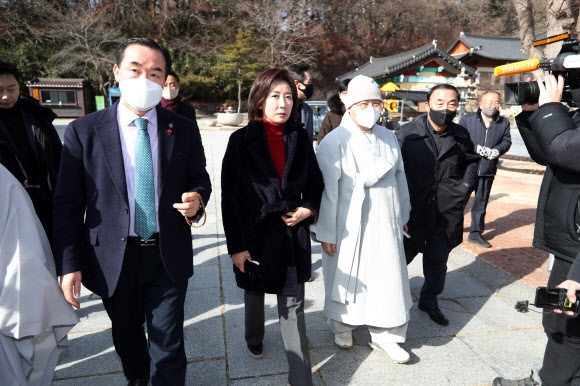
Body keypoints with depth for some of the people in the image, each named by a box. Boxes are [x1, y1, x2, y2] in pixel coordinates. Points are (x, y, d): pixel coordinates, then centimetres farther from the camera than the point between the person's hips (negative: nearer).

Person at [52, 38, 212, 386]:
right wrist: (69, 264, -6)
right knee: (126, 333, 25)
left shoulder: (184, 129, -4)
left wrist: (197, 198, -17)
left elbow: (199, 179, 7)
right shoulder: (83, 131, -7)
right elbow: (68, 204, -5)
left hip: (169, 257, 0)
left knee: (168, 343, 9)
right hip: (113, 259, 1)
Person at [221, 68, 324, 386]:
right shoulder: (242, 140, -9)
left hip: (293, 234, 1)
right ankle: (254, 339, 51)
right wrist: (236, 246, -12)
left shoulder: (300, 138, -1)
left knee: (293, 305, 5)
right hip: (254, 233, -1)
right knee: (255, 293, 22)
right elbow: (230, 197, -10)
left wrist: (308, 209, -10)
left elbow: (315, 184, 9)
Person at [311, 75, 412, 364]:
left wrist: (403, 215, 17)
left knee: (388, 279, 9)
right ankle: (342, 324, 38)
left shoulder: (388, 138, 5)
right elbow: (328, 189, -13)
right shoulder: (335, 141, -12)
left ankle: (385, 335, 28)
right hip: (348, 226, -4)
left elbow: (399, 178, 12)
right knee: (346, 277, 13)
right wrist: (326, 232, -11)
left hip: (385, 224, 5)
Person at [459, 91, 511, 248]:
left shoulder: (504, 123, 6)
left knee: (481, 203, 12)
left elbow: (506, 141, 6)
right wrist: (476, 149, -19)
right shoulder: (467, 120, -4)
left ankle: (476, 233, 24)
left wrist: (497, 150, -15)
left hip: (488, 170, 3)